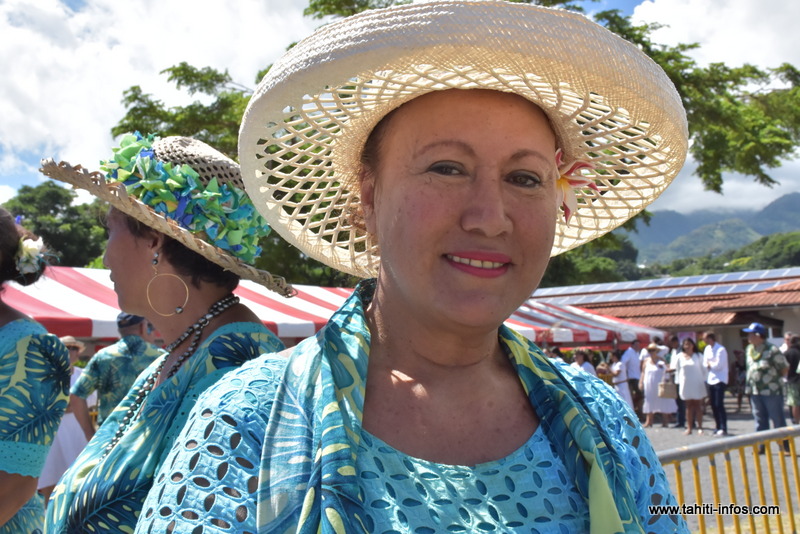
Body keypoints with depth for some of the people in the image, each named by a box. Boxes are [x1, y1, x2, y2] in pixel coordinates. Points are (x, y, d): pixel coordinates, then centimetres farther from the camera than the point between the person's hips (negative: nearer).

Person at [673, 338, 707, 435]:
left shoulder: (698, 356, 1)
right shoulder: (679, 357, 4)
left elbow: (703, 369, 3)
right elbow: (677, 370, 8)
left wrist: (704, 380, -2)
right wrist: (678, 382, 3)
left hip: (697, 384, -1)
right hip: (685, 384, 1)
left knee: (698, 406, 1)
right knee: (688, 406, 5)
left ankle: (700, 427, 4)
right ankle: (689, 428, 8)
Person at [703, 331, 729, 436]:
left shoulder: (720, 350, -13)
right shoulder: (707, 349, 10)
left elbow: (718, 365, -18)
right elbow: (705, 364, 13)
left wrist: (710, 364, -3)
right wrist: (710, 365, -7)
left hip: (720, 380, -8)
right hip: (710, 379, 8)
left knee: (719, 405, -10)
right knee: (713, 405, 9)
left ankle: (723, 429, -6)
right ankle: (717, 427, 18)